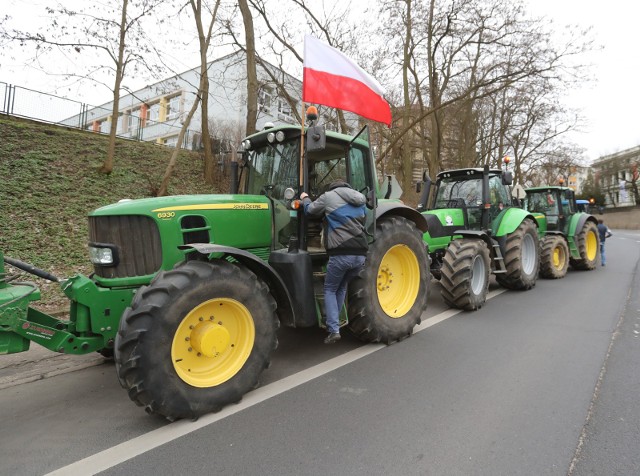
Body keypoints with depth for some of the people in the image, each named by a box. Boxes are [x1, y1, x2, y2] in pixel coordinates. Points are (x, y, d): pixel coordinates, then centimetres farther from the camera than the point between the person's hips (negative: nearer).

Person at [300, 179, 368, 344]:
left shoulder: (329, 196, 5)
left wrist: (305, 198, 38)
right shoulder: (360, 201, 20)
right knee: (342, 287, 25)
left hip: (341, 254, -5)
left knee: (330, 289, 13)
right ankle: (334, 322, 30)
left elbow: (310, 210, 16)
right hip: (360, 254, 5)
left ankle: (334, 330, 3)